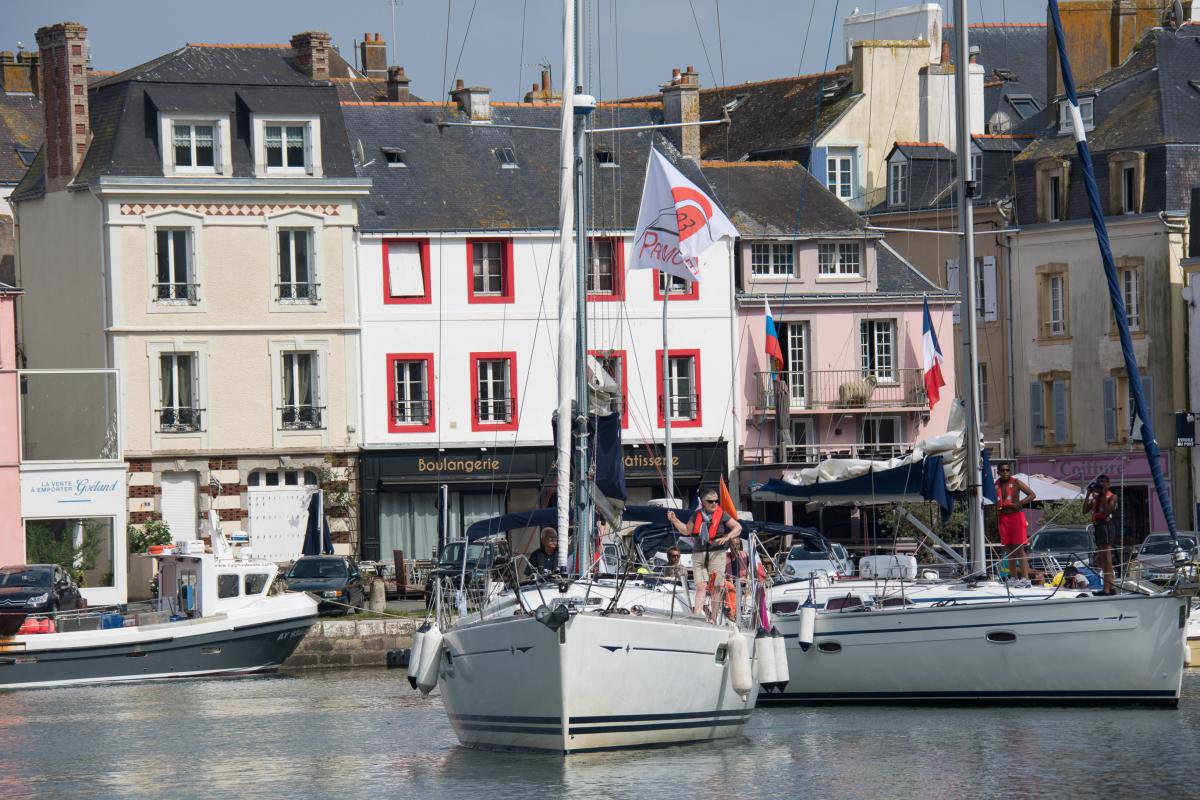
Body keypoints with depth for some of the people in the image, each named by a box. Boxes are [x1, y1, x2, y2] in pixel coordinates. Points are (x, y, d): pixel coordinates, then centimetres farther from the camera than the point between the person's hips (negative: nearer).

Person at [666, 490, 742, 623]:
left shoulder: (721, 515, 4)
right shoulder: (697, 515, 13)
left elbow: (738, 527, 6)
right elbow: (687, 531, 24)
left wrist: (727, 537, -10)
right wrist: (674, 520, 16)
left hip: (716, 554, -2)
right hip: (699, 554, 2)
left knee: (716, 588, -1)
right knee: (701, 587, -10)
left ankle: (713, 619, 6)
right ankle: (697, 616, -22)